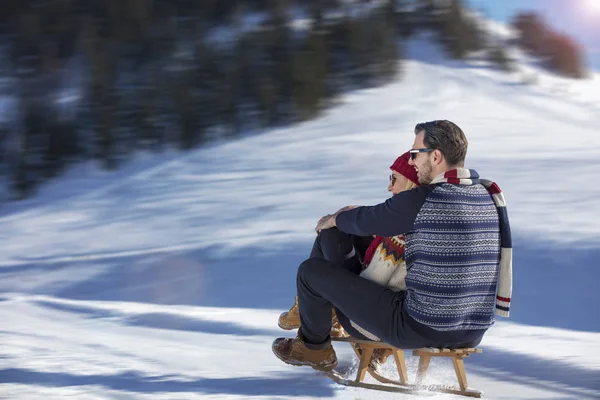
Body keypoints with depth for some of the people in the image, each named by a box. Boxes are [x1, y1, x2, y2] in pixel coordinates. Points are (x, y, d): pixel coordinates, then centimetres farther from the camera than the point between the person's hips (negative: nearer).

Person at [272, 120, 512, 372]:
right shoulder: (489, 197, 5)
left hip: (421, 329, -7)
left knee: (312, 270, 7)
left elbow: (365, 223, -1)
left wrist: (334, 220, 23)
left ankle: (313, 348, 33)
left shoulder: (420, 200, -18)